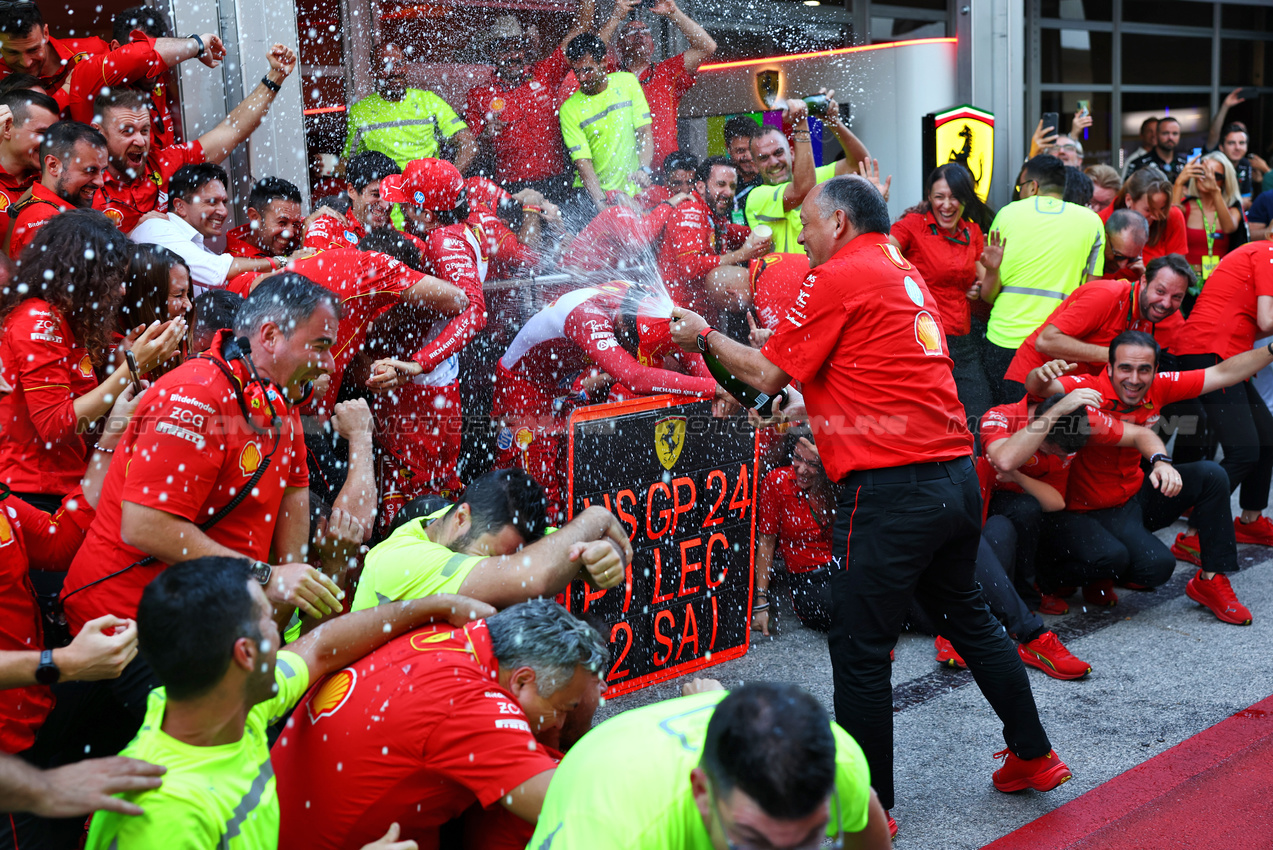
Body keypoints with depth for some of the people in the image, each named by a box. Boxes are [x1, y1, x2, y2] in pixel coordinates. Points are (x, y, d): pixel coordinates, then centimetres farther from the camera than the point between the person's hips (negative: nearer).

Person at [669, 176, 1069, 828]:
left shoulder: (838, 277, -7)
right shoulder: (908, 276, 19)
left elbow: (768, 375, -4)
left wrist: (704, 337, 10)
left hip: (891, 487, -9)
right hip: (957, 477, 9)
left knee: (860, 650, 2)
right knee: (967, 616, 24)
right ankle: (1033, 756, 35)